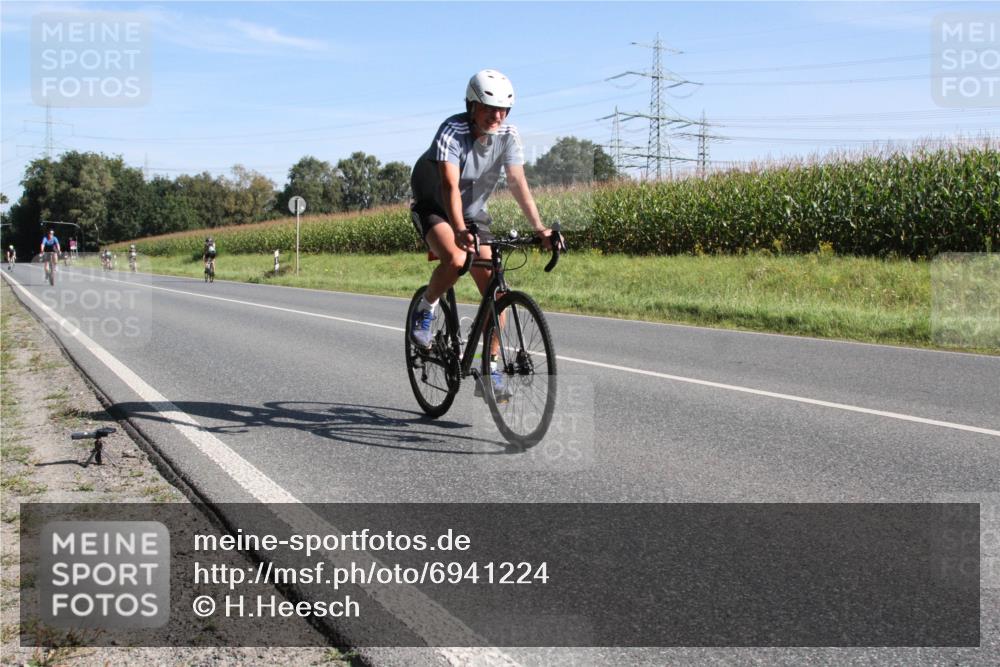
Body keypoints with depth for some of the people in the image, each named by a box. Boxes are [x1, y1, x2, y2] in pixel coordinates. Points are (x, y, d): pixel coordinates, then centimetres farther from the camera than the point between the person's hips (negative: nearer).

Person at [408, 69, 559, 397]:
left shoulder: (508, 136, -12)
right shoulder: (452, 131, -27)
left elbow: (518, 183, -17)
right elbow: (450, 186, -38)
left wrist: (540, 229, -29)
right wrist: (460, 231, -53)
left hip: (474, 212, 5)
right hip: (434, 207, -5)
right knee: (456, 260, -36)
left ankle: (489, 369, 5)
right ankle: (426, 309, -5)